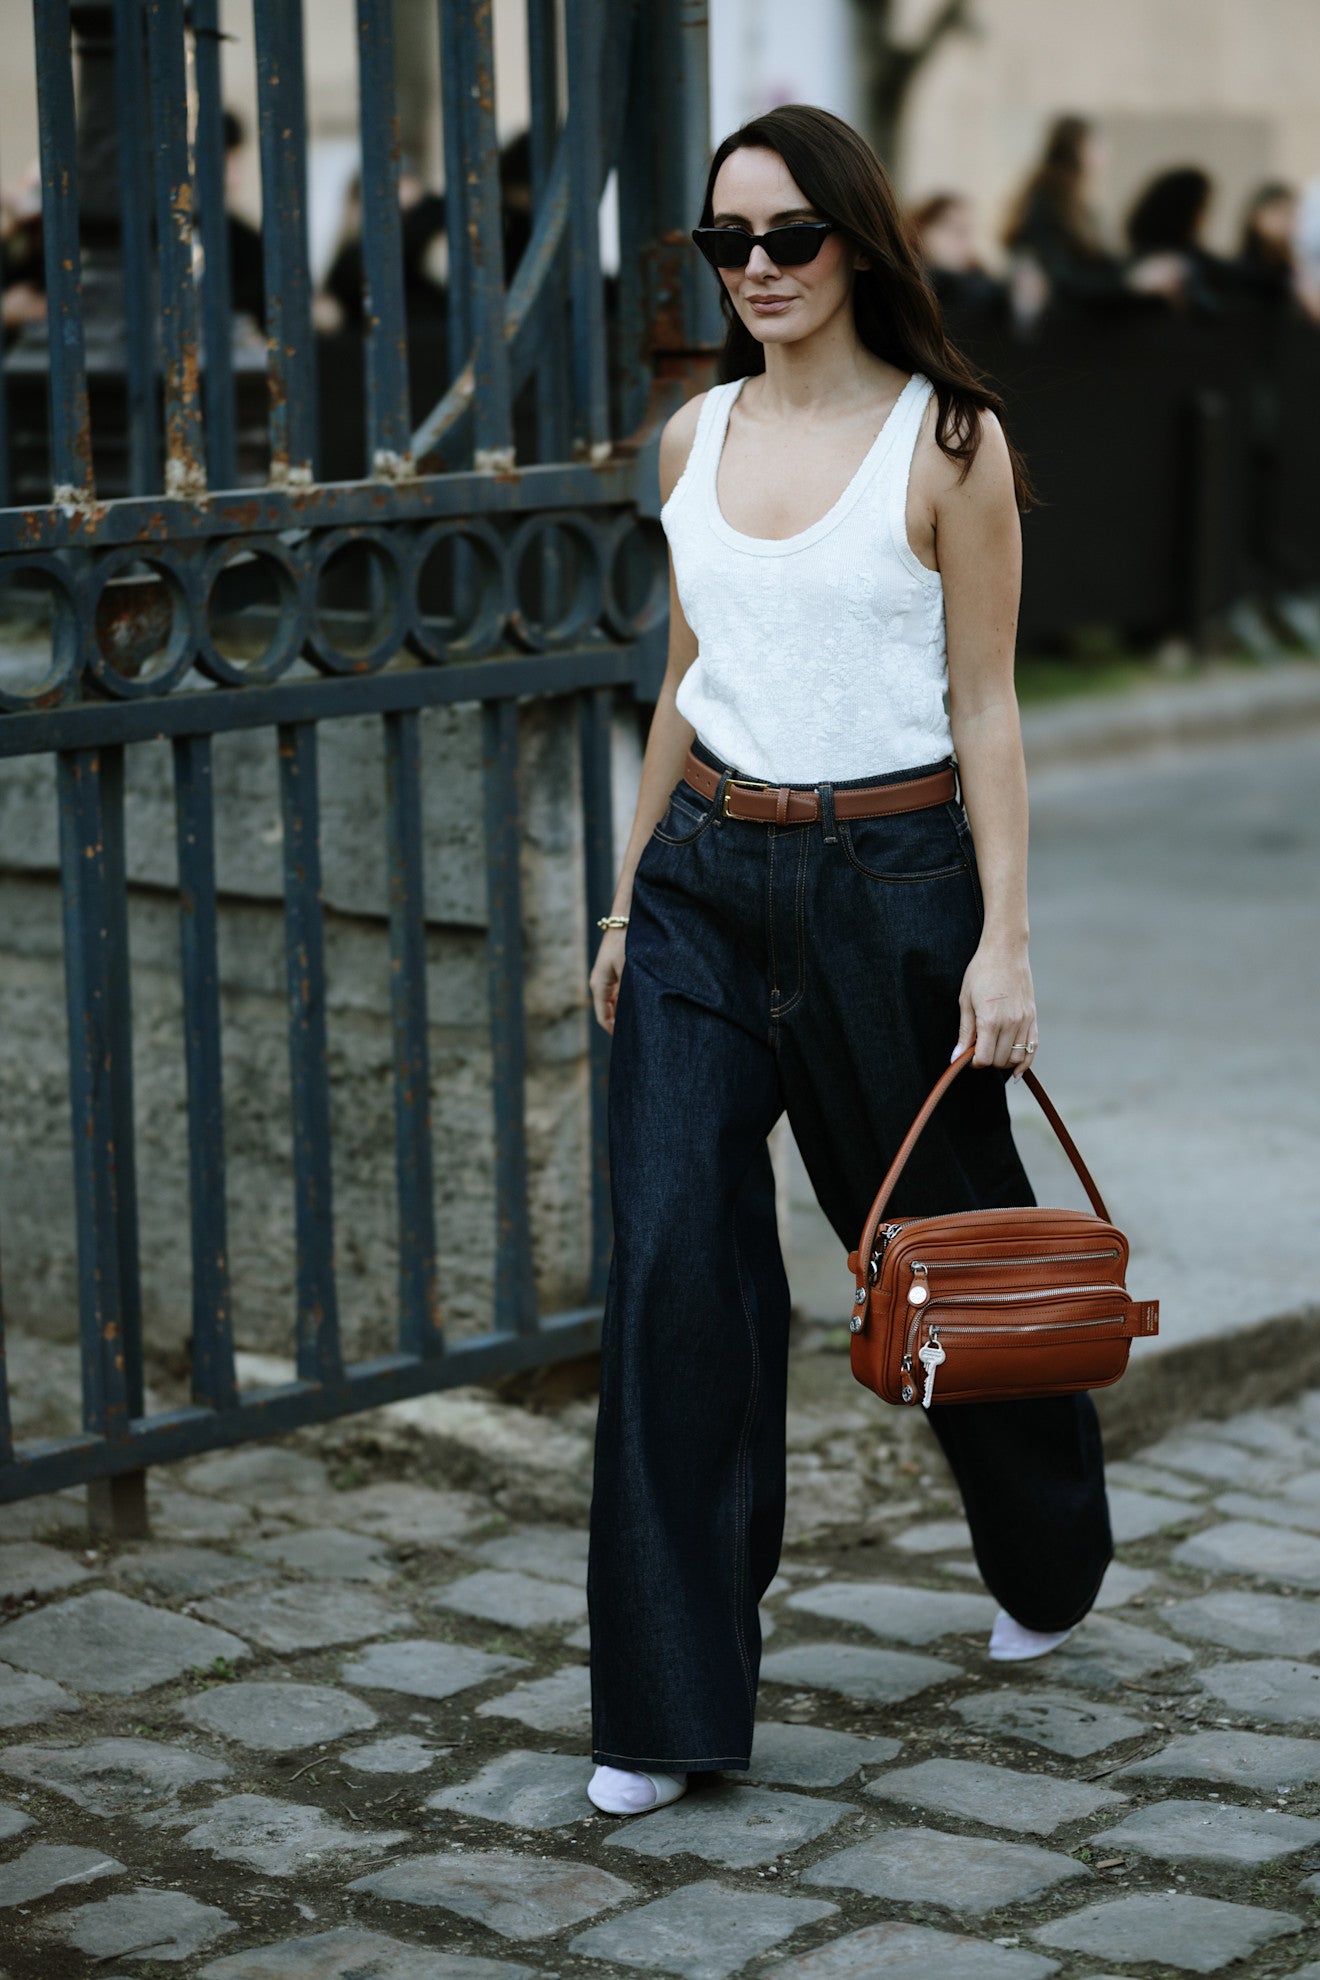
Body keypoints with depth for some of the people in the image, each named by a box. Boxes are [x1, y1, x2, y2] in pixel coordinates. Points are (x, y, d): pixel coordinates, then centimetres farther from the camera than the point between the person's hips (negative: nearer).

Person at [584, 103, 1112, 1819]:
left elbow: (986, 709, -7)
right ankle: (673, 1706, -1)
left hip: (886, 875, -3)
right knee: (674, 1262, -7)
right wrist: (632, 894, 15)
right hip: (706, 882, 4)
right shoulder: (695, 439, 7)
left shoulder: (949, 440, -7)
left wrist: (1004, 941, -12)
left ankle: (1048, 1553, 42)